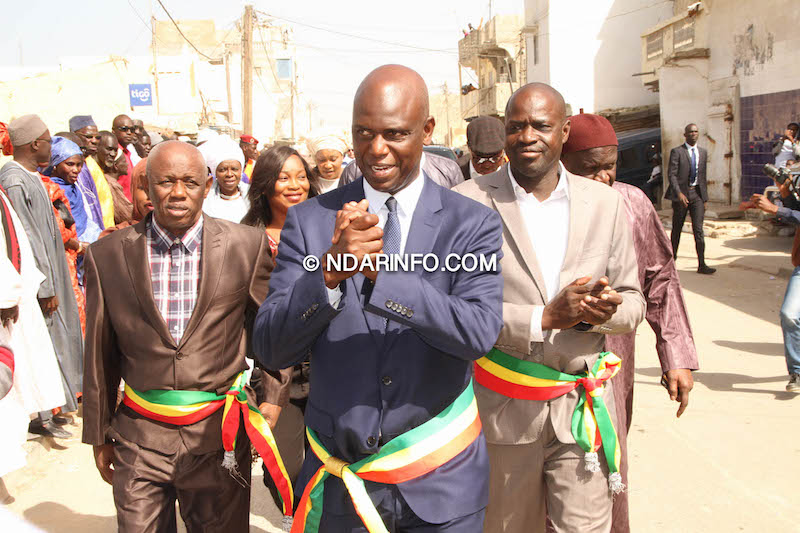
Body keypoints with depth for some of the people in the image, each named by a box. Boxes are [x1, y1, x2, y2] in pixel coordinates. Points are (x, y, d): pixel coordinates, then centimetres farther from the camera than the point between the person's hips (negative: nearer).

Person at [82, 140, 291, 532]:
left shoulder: (246, 246, -7)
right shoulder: (106, 255, -3)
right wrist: (99, 434, 9)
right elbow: (100, 355, 4)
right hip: (140, 437, 1)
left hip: (219, 433, -1)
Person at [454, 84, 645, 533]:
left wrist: (606, 311, -15)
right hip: (504, 407, -1)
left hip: (583, 407, 2)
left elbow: (634, 302, 8)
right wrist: (543, 319, -20)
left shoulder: (607, 204, 4)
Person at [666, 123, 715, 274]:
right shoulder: (676, 152, -3)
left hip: (697, 194, 3)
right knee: (677, 229, 7)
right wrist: (679, 193, -24)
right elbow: (671, 174, -11)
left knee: (698, 230, -4)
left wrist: (705, 198, 14)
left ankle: (702, 265, -4)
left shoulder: (703, 152, 13)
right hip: (681, 194, -3)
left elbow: (703, 176, 17)